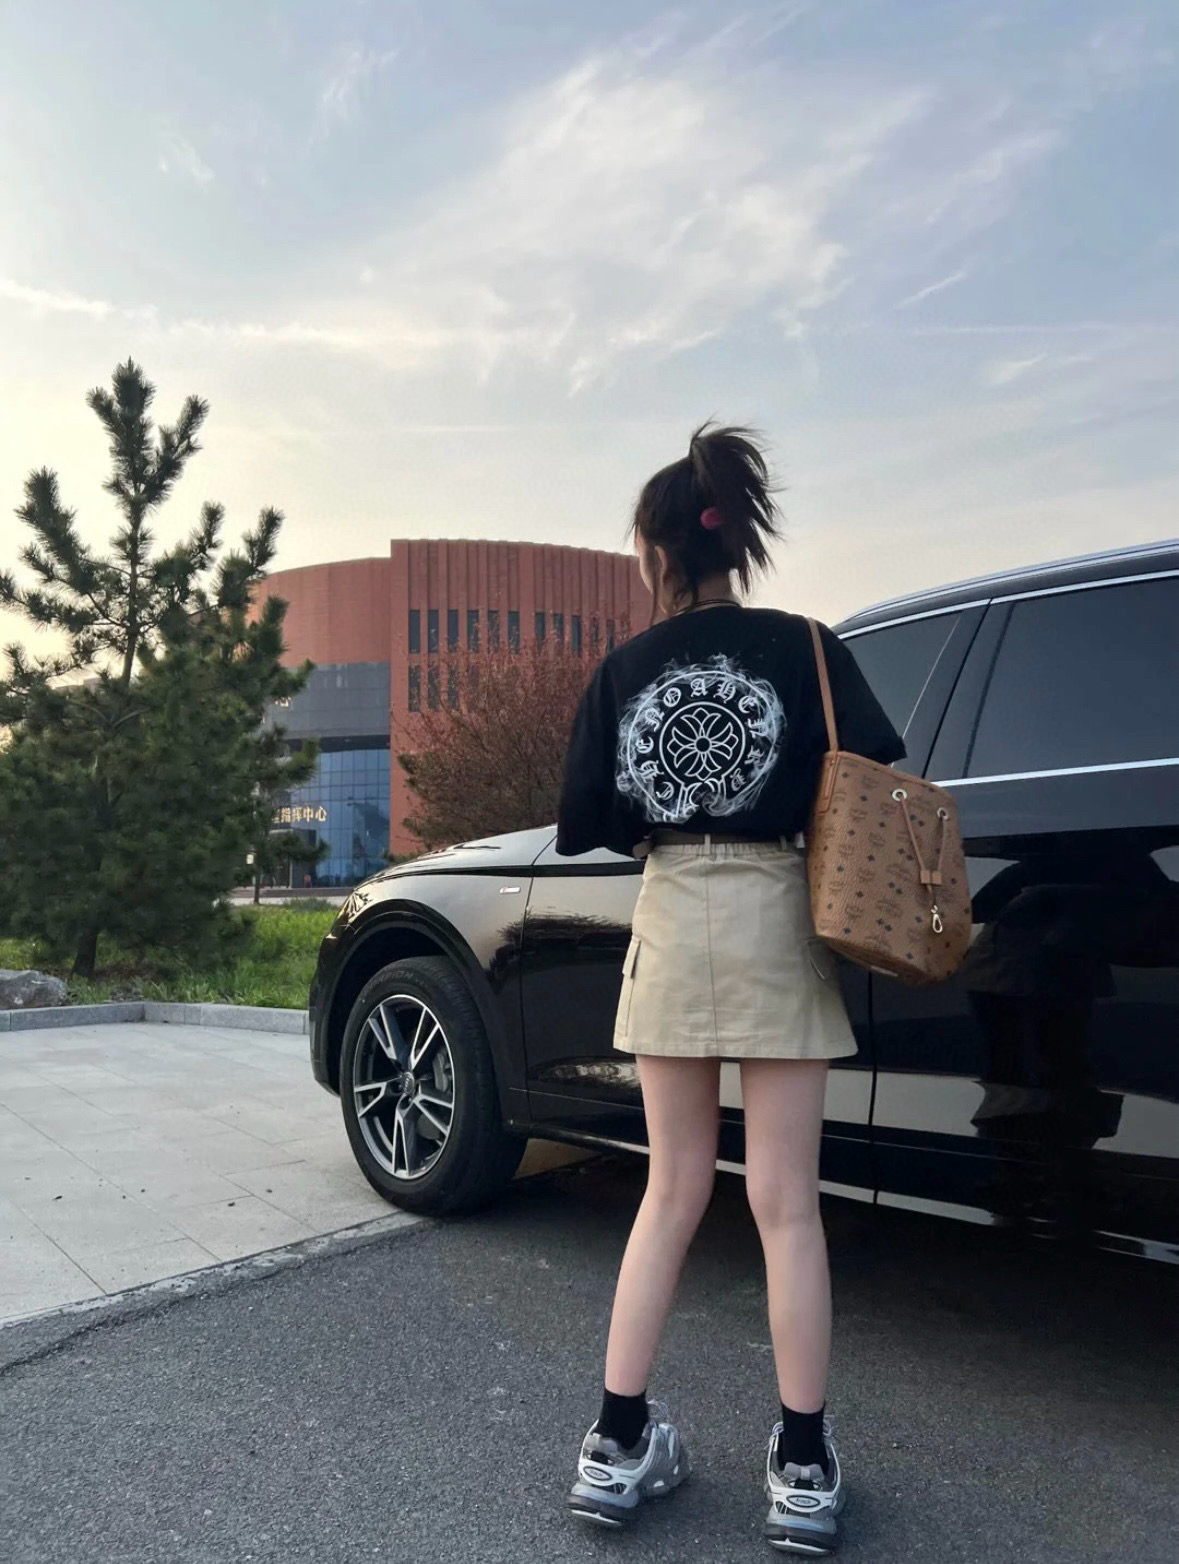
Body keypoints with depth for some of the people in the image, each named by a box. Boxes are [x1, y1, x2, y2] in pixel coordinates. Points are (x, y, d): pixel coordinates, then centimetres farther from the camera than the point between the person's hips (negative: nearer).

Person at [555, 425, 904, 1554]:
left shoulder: (624, 669, 2)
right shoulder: (803, 648, -3)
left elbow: (583, 822, 1)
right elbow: (876, 782, -7)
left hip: (669, 924, 2)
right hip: (774, 919, -1)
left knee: (672, 1190, 14)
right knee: (785, 1202, 7)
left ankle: (618, 1444, 18)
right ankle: (804, 1465, 16)